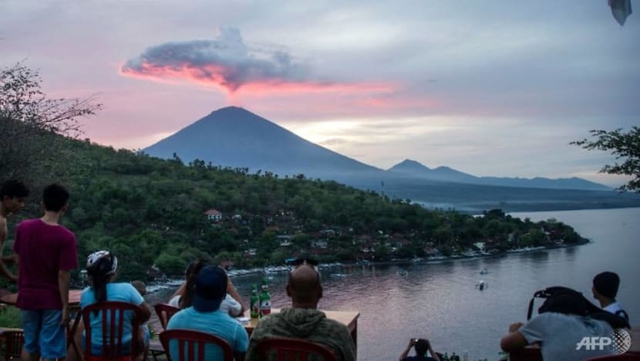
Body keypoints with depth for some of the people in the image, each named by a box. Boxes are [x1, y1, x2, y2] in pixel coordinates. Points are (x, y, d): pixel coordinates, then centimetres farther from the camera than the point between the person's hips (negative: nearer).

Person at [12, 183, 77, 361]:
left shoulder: (23, 227, -5)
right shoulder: (66, 237, -19)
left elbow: (18, 260, 8)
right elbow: (63, 275, -17)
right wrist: (66, 306, -10)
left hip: (27, 297, 5)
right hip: (52, 300, -4)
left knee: (31, 346, 21)